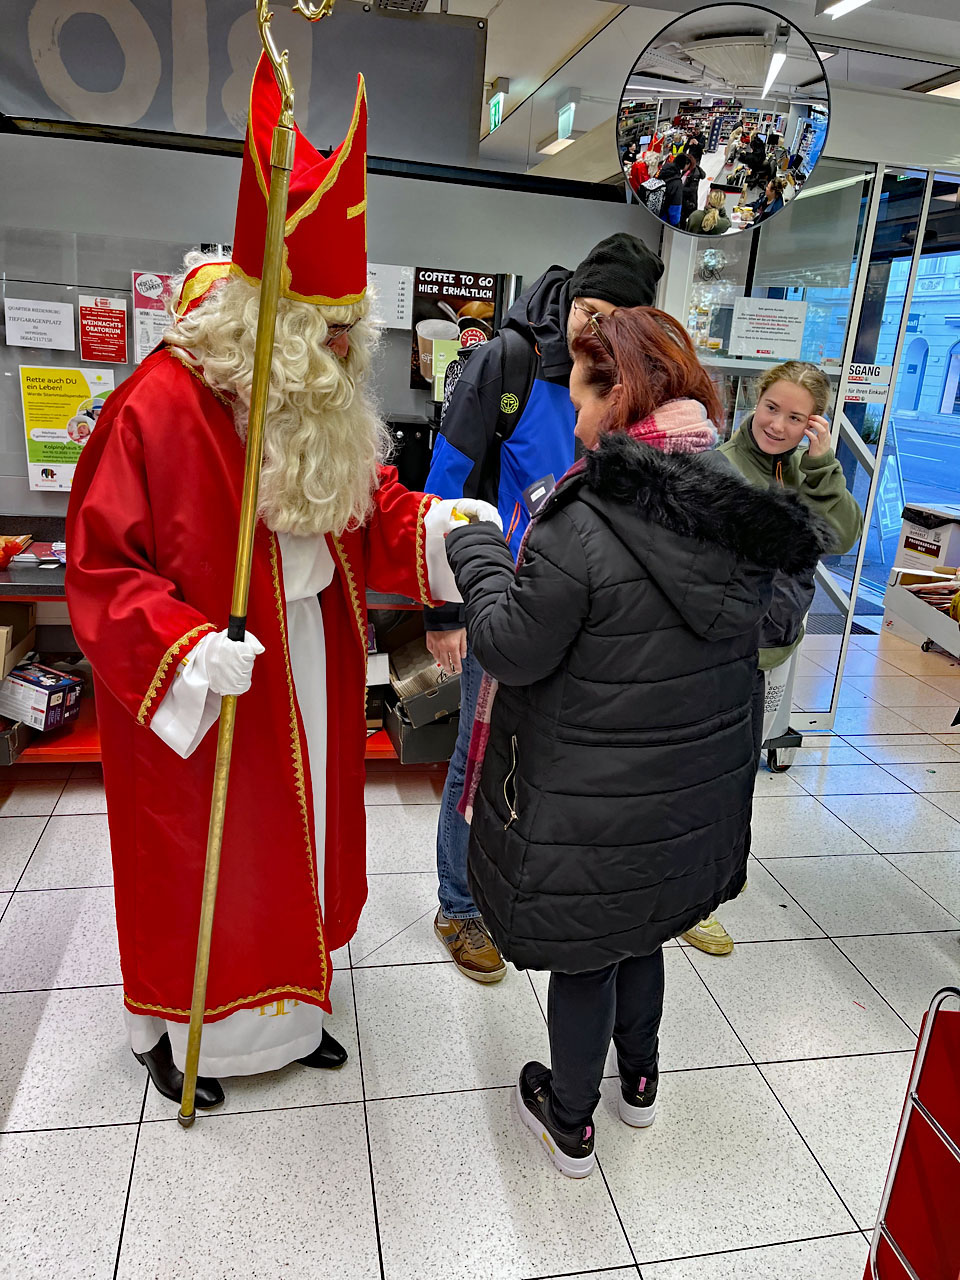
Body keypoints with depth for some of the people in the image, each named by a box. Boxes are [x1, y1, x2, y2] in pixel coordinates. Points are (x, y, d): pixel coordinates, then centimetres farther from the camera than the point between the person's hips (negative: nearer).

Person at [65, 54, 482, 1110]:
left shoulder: (326, 414, 3)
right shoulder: (160, 406, -20)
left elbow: (367, 512, 7)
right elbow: (101, 568, -18)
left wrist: (433, 525, -12)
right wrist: (186, 649, -31)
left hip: (305, 687, 7)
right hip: (196, 701, -6)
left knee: (295, 847, 20)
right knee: (194, 863, 12)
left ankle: (284, 1005, 43)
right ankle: (170, 1029, 38)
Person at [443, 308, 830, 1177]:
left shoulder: (586, 525, -27)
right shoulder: (745, 516, -4)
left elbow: (513, 652, -19)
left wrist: (478, 554, -4)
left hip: (591, 804, -6)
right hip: (696, 794, 7)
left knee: (582, 953, 16)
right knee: (640, 931, 29)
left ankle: (570, 1122, 39)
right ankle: (639, 1081, 52)